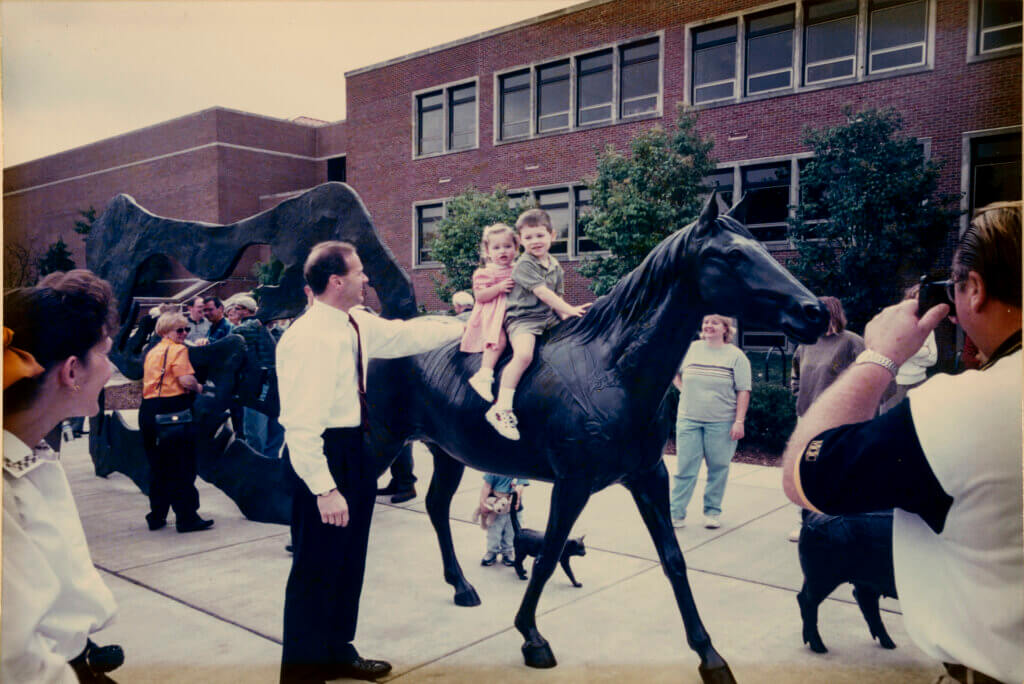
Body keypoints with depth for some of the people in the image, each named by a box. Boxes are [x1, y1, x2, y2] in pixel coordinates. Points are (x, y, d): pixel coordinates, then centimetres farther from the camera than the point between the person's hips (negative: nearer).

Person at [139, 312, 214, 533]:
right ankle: (186, 517, 0)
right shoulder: (178, 350, -7)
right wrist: (199, 388, 0)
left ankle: (157, 516, 23)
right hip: (172, 409, -8)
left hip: (148, 410, 8)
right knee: (182, 465, -2)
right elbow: (186, 380, -19)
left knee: (157, 464, 15)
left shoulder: (151, 352, 17)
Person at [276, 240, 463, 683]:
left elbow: (405, 334, 16)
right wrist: (325, 489, -26)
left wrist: (465, 328, 18)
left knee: (349, 559, 22)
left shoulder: (356, 325, 4)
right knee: (317, 567, 4)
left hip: (355, 451, 10)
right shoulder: (309, 339, -23)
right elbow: (301, 425, -25)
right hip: (323, 455, -10)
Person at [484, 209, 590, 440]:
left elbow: (557, 295, 18)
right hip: (521, 319, -8)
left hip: (546, 318, 9)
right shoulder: (523, 265, -10)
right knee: (524, 354, -33)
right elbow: (543, 293, -17)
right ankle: (501, 409, -31)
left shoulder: (555, 266, 15)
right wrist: (570, 310, -18)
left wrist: (565, 317, 1)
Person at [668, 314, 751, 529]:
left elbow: (743, 391, -4)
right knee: (685, 467, 1)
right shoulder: (690, 349, 6)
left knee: (718, 468, 6)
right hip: (688, 420, 2)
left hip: (721, 422, -1)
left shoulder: (736, 356, -1)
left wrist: (739, 422, -10)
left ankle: (713, 511, 20)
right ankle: (676, 513, 6)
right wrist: (682, 389, 7)